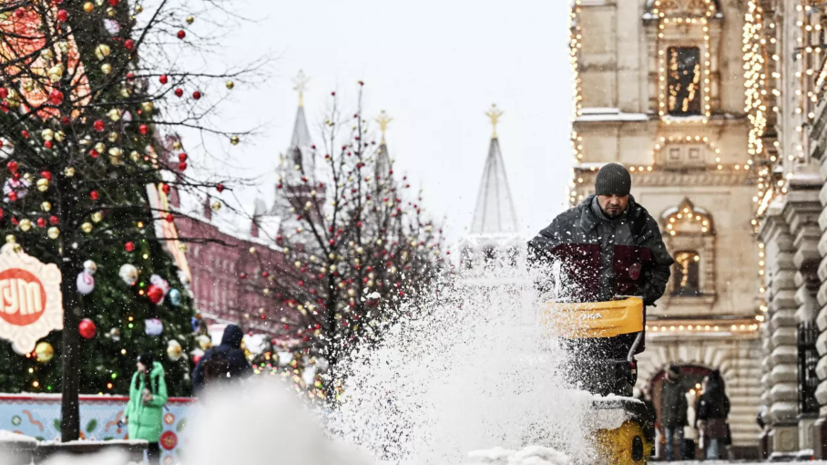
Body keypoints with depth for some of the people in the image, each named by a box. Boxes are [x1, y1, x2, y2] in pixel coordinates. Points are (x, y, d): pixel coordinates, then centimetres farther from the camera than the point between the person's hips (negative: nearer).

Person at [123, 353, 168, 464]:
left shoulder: (157, 378, -8)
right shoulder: (136, 376, 9)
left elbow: (164, 399, -8)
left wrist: (152, 398, -26)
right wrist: (126, 414, 18)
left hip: (151, 420, -5)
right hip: (135, 419, 5)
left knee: (152, 446, -1)